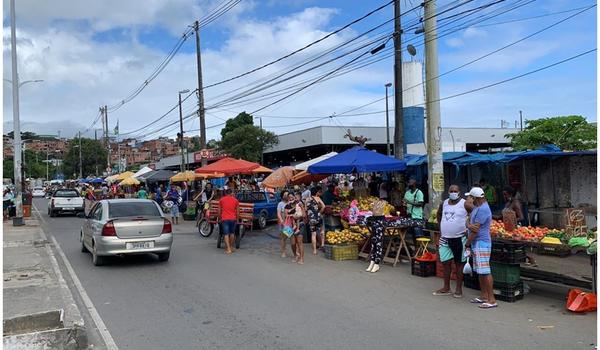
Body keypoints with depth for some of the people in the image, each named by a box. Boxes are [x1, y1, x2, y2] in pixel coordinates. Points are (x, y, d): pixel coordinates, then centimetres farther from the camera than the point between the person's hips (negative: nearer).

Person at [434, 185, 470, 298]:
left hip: (459, 238, -5)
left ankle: (459, 288, 15)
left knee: (459, 263, 6)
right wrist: (441, 226, 16)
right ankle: (446, 288, 19)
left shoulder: (465, 204, -9)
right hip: (445, 238, 5)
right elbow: (439, 214, 24)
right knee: (446, 262, 8)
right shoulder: (444, 204, 7)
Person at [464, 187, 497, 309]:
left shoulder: (483, 209, -18)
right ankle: (484, 296, 22)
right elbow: (468, 222, 16)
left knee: (485, 271, -8)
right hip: (476, 243, 10)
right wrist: (469, 225, -7)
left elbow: (475, 230, -18)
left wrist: (467, 244, -12)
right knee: (480, 271, 14)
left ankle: (492, 300, -5)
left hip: (481, 243, -10)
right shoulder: (477, 207, 15)